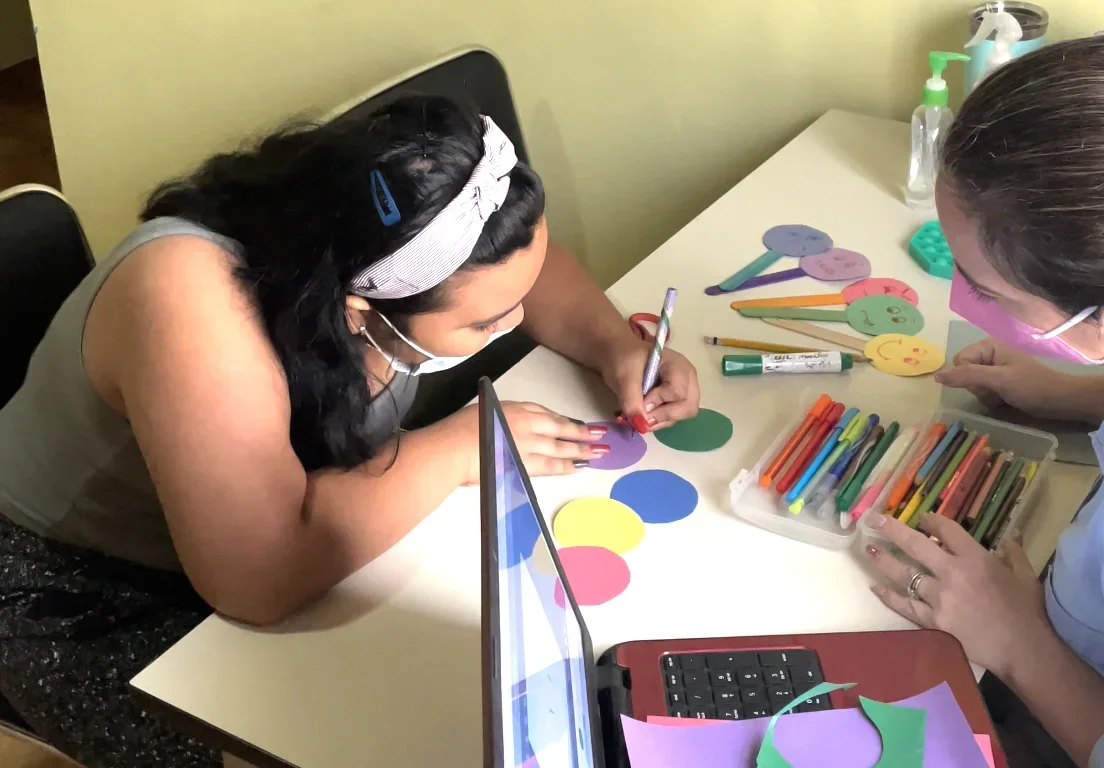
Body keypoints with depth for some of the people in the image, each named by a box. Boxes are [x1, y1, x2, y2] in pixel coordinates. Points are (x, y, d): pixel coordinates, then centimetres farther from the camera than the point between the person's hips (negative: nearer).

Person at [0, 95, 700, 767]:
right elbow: (265, 576, -44)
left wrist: (617, 347, -18)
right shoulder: (192, 299, -39)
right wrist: (455, 449, -32)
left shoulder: (381, 244, -19)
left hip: (287, 536, 6)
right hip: (89, 600, -5)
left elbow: (531, 262, 1)